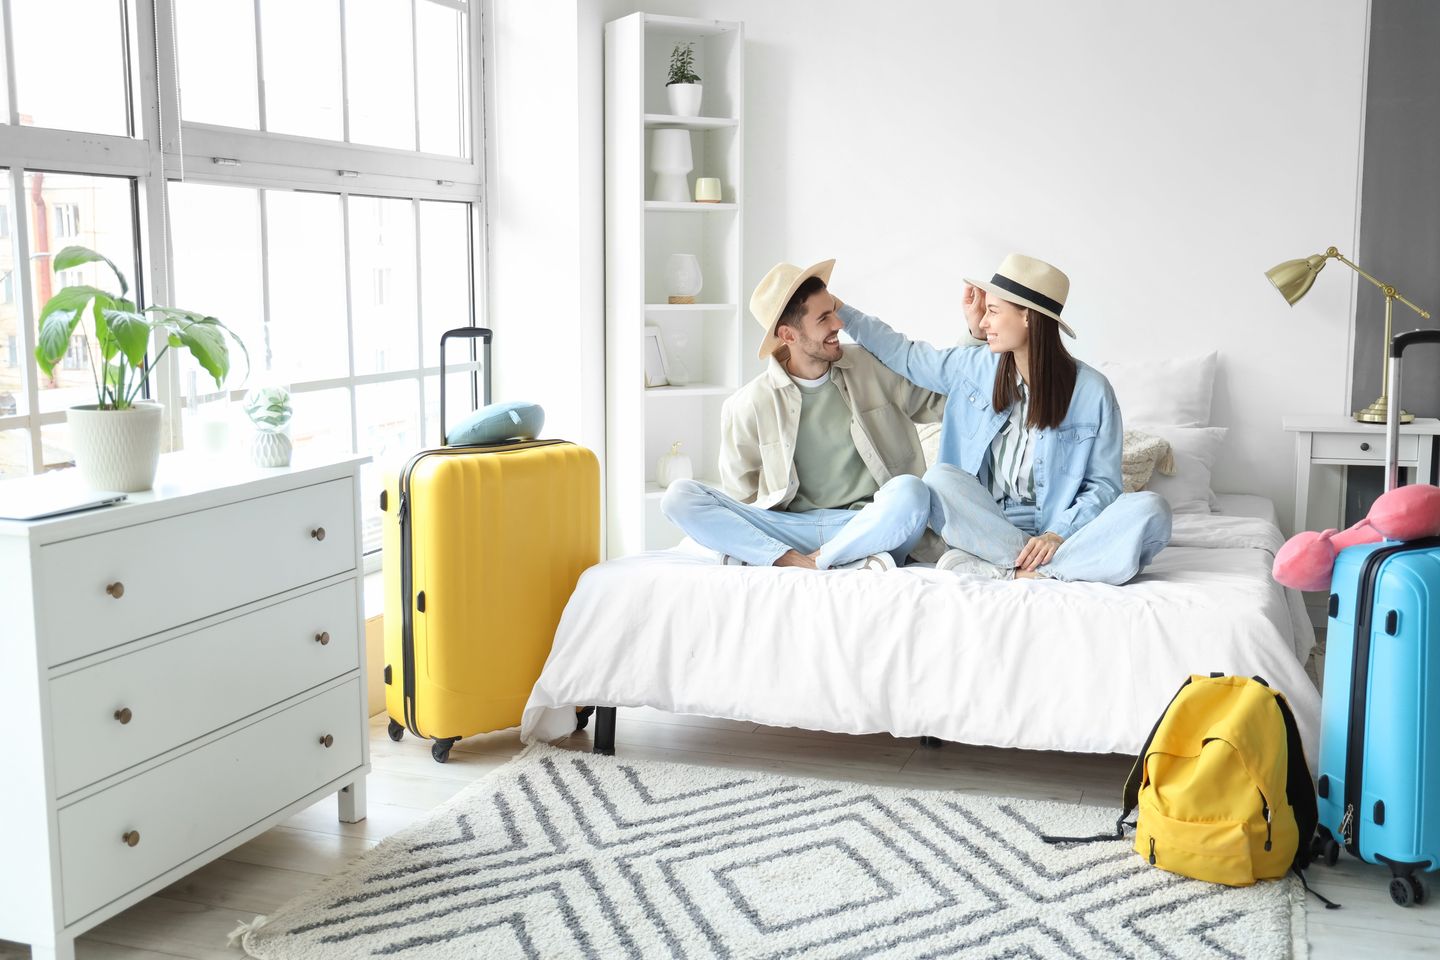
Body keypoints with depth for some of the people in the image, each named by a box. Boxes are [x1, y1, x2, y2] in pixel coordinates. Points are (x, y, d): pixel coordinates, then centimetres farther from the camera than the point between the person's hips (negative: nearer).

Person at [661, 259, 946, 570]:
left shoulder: (874, 368, 7)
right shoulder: (748, 406, 2)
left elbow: (941, 401, 17)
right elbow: (740, 499, 9)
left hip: (869, 526, -1)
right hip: (790, 530, 1)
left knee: (910, 491, -33)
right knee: (679, 496, -20)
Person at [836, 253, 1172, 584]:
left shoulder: (1092, 391, -4)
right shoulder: (974, 367, 6)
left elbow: (1103, 484, -4)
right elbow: (904, 355, 20)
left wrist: (1059, 536, -19)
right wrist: (840, 310, 19)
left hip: (1063, 529, -2)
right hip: (987, 525, 2)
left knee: (1150, 509, -30)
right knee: (939, 480, -27)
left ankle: (993, 568, -35)